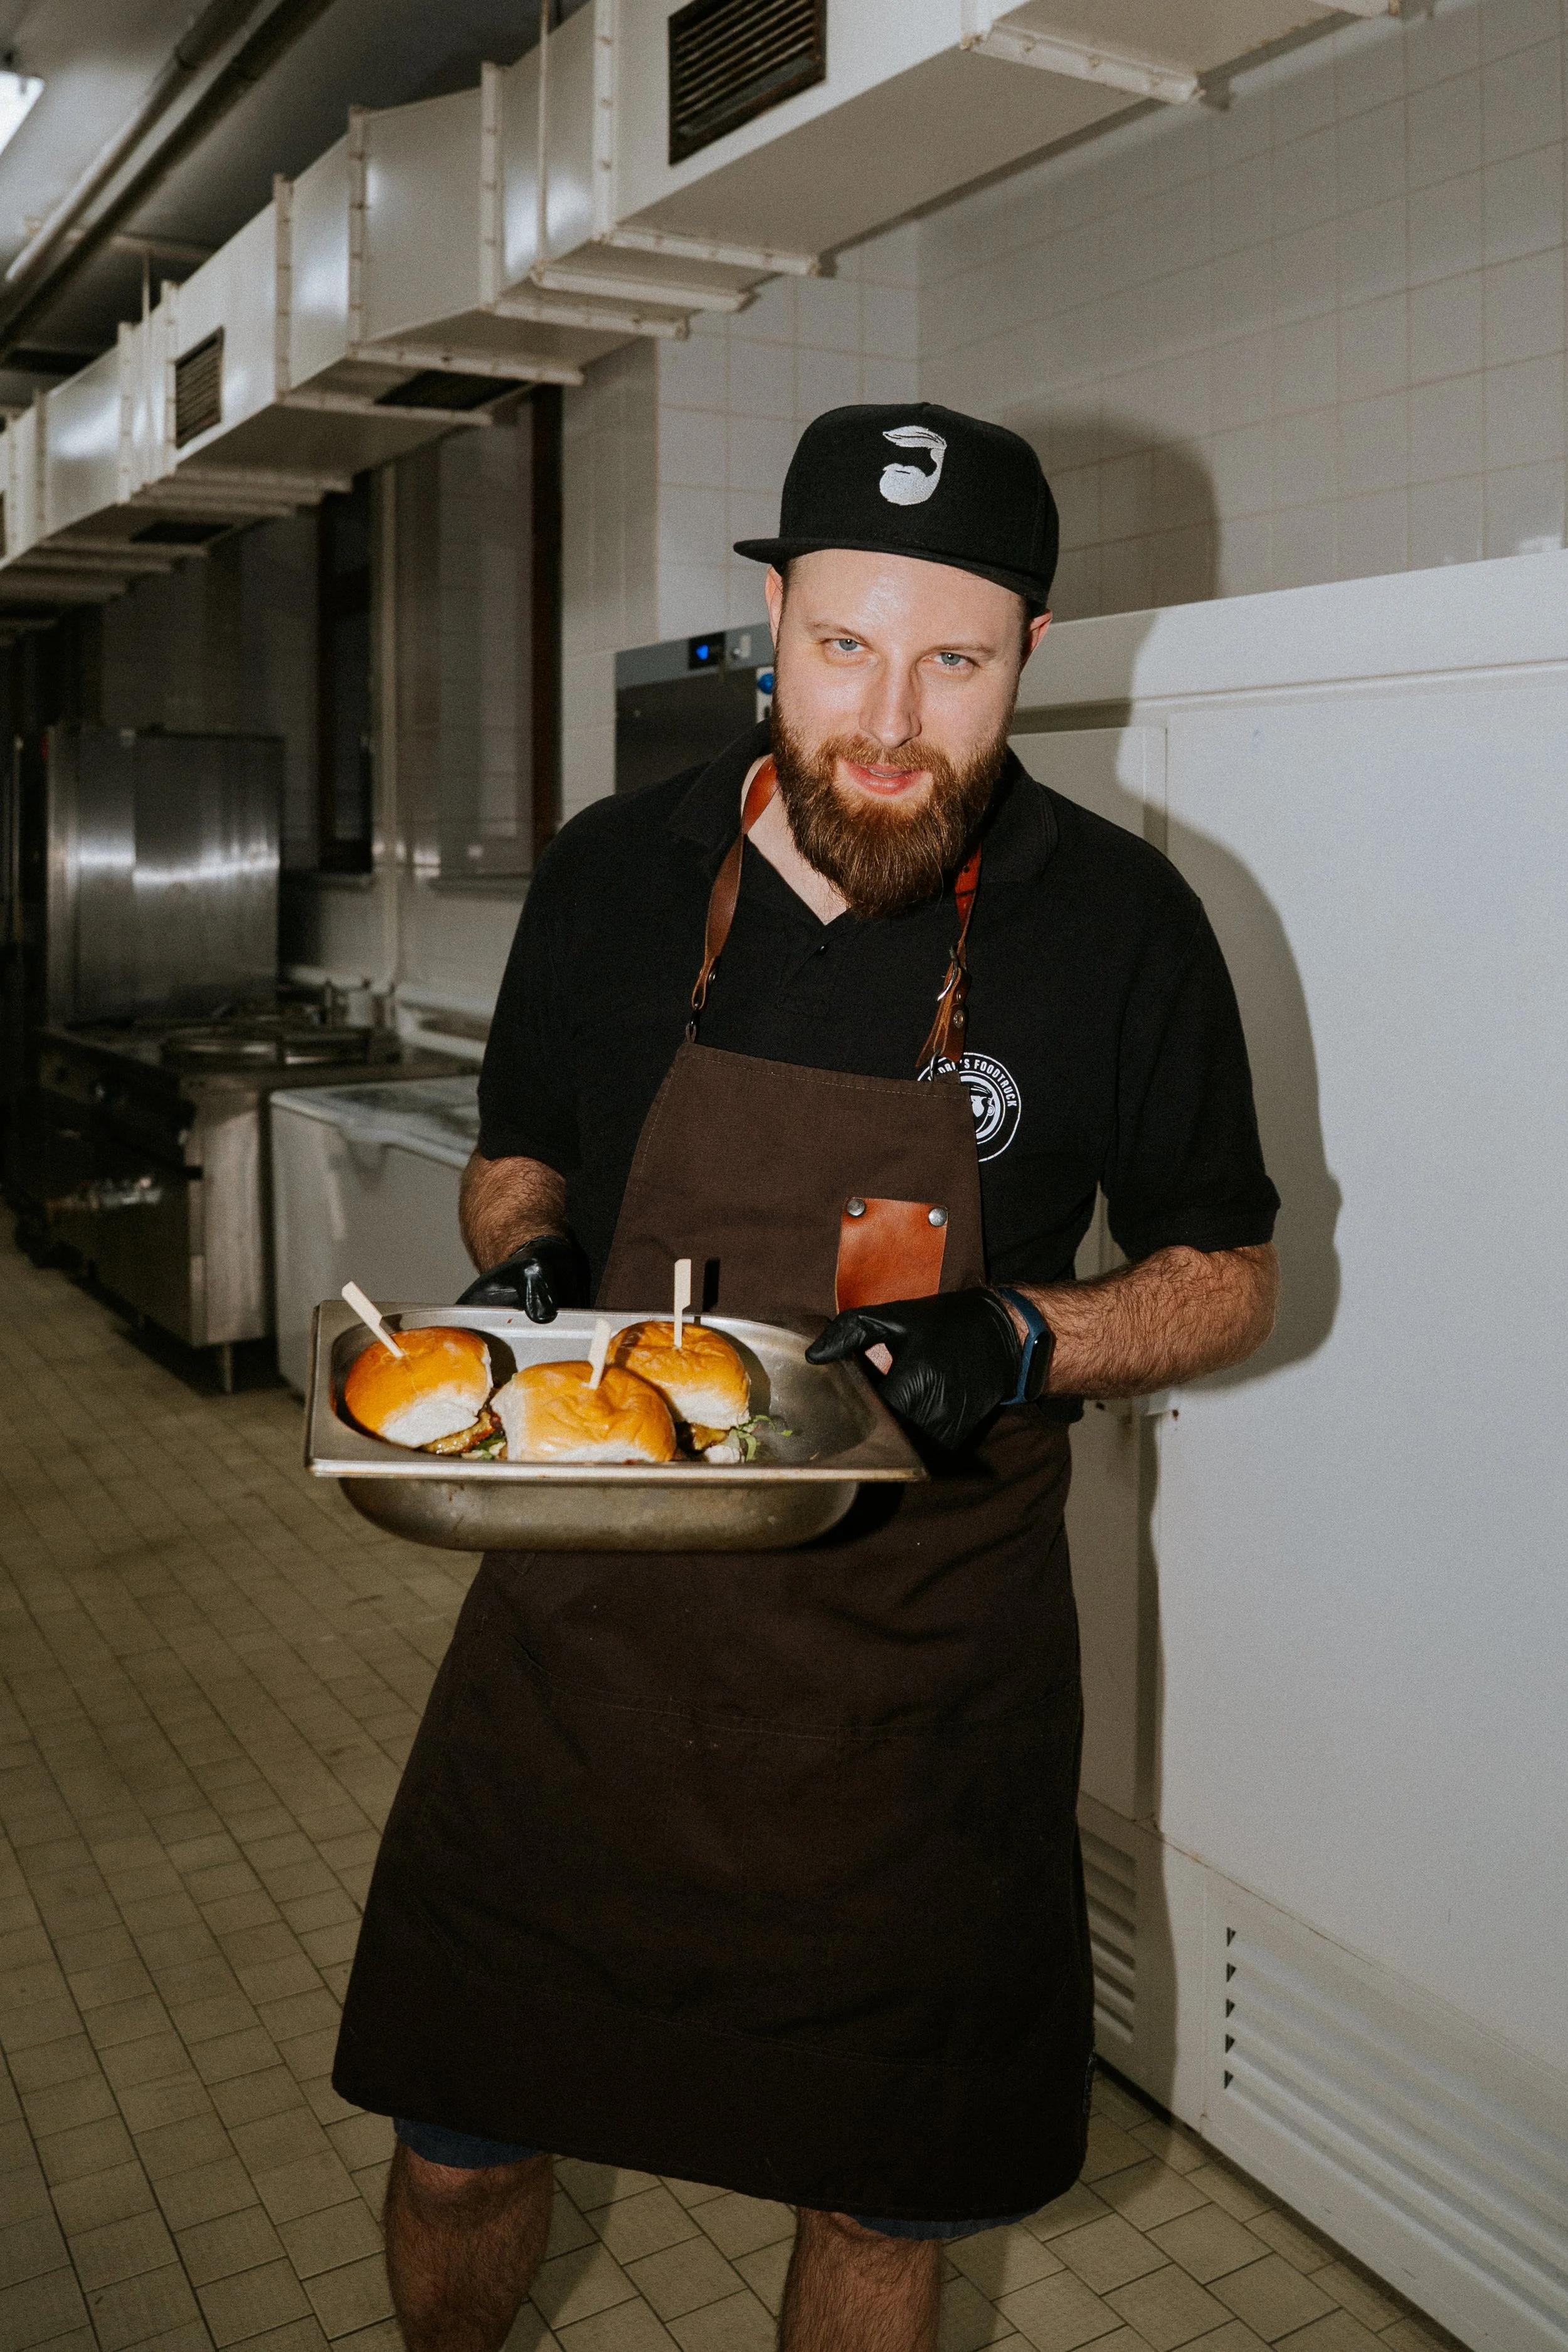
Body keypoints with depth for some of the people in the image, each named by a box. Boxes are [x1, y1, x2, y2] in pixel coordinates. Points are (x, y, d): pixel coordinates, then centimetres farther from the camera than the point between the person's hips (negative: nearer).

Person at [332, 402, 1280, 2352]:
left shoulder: (1121, 924, -7)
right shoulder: (614, 873, -1)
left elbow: (1226, 1278, 2)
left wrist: (1021, 1341, -17)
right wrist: (522, 1260, -9)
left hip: (918, 1670, -1)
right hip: (589, 1622, 2)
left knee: (878, 2195, 15)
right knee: (459, 2136, 16)